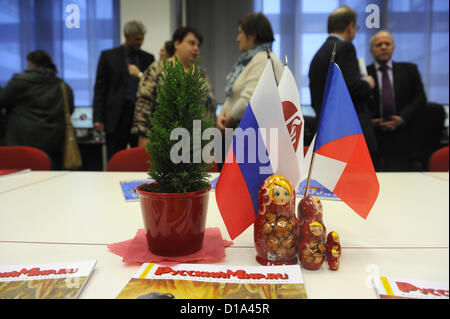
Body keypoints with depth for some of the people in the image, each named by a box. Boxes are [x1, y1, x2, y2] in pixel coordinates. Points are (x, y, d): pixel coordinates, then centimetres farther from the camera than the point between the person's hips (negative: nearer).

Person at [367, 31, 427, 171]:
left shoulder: (409, 70, 13)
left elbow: (420, 98, 7)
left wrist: (402, 118, -9)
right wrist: (370, 121, -13)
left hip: (403, 138, 2)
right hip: (374, 136, -2)